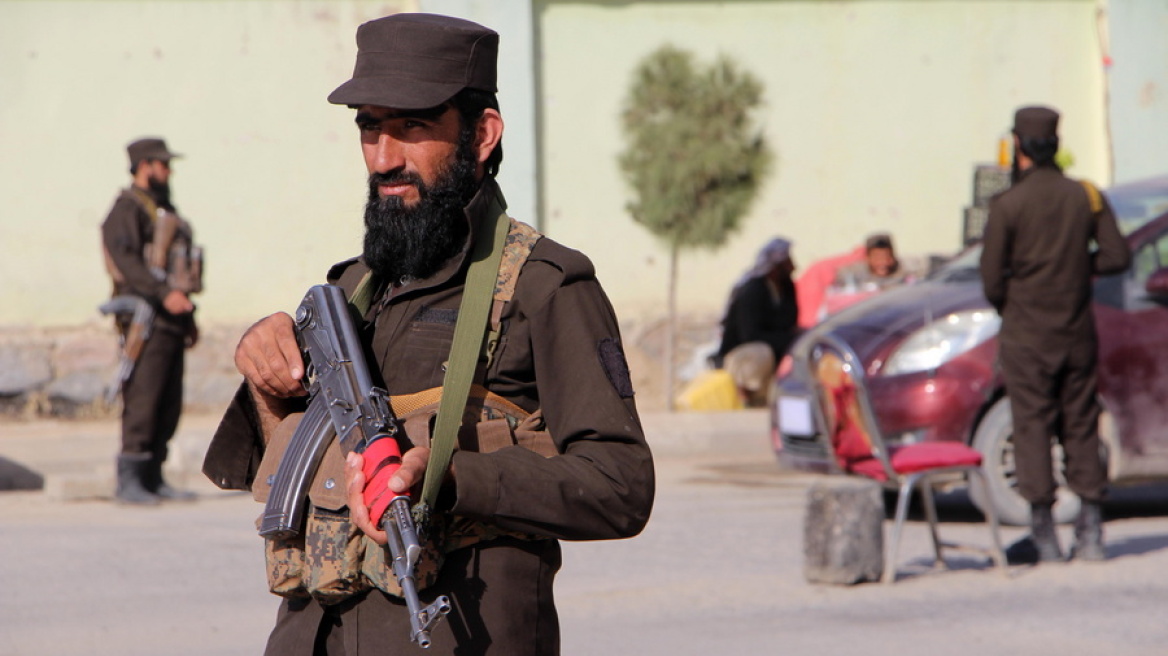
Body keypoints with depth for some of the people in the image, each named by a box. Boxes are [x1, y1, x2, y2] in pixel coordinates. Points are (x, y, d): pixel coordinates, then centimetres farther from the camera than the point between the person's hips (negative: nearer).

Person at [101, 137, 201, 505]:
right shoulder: (127, 208, -6)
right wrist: (165, 294, -28)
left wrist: (188, 316, 23)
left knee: (169, 405, 7)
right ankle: (129, 481, -12)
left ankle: (153, 478, 10)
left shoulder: (163, 210, 23)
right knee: (142, 401, -12)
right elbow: (126, 259, -19)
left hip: (171, 318, 9)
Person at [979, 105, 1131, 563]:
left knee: (1033, 427, 1)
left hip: (1026, 336, -4)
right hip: (1078, 333, 4)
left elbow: (992, 277, -9)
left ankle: (1044, 536, -3)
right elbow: (1117, 256, 0)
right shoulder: (1087, 196, 1)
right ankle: (1090, 533, 10)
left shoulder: (1007, 205, -11)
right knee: (1080, 427, 11)